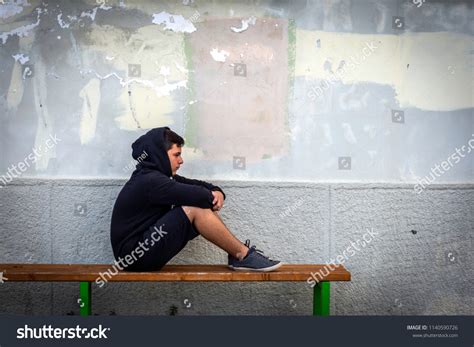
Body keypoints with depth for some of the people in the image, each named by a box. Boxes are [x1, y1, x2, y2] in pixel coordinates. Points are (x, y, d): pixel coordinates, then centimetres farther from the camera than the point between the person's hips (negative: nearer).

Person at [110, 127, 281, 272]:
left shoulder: (157, 176, 9)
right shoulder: (150, 181, -21)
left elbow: (195, 184, 11)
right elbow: (197, 196, -31)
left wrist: (217, 192, -11)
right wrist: (211, 197, -7)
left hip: (145, 245, 10)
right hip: (135, 256, -9)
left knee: (202, 207, -1)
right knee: (195, 208, -24)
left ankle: (238, 254, -1)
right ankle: (243, 255, -13)